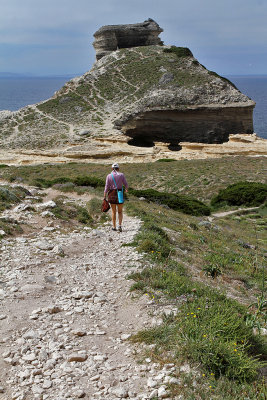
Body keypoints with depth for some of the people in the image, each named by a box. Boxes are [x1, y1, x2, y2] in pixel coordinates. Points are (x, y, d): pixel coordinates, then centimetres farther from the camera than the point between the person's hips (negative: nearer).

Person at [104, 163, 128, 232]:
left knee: (113, 211, 14)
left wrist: (104, 197, -4)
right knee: (120, 211, 10)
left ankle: (114, 227, 17)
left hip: (112, 194, 1)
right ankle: (120, 225, -9)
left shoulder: (109, 176, -3)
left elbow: (107, 187, -7)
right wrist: (126, 189, 24)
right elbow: (126, 184, 0)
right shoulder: (121, 175, -4)